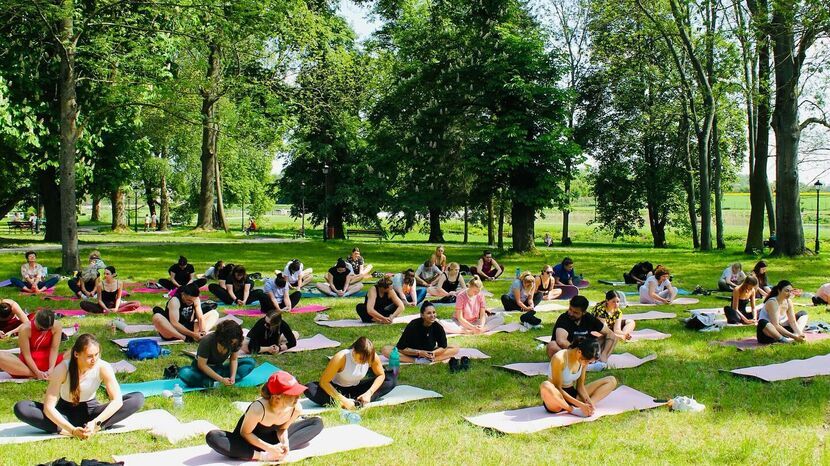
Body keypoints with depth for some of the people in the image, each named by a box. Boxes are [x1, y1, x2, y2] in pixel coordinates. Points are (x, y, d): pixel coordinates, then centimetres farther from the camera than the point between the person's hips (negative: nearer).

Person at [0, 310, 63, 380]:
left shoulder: (56, 326, -15)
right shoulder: (25, 329, -20)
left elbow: (54, 350, -14)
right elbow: (26, 355, -17)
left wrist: (51, 369, -27)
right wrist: (37, 372, -26)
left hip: (48, 361, 1)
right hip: (29, 364, -1)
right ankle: (34, 375, -29)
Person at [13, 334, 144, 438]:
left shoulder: (103, 368, -22)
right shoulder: (62, 370, -24)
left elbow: (117, 400, -24)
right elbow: (49, 407, -26)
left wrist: (95, 423, -38)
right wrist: (72, 430, -38)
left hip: (90, 410, 1)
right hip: (65, 412, 0)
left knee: (138, 399, -23)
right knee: (21, 408, -27)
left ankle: (96, 428, -34)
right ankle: (65, 431, -32)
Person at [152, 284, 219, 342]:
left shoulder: (195, 299, -3)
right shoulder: (175, 301, -21)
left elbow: (200, 318, -5)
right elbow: (174, 323, -30)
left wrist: (202, 331, -24)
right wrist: (192, 334, -36)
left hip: (188, 328, 6)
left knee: (214, 313, 0)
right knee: (157, 317, -36)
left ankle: (200, 336, -28)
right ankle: (185, 338, -36)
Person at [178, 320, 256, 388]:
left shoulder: (234, 342, -15)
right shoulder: (207, 341, -27)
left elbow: (234, 359, -4)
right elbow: (202, 365, -24)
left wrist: (233, 376, -23)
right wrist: (221, 379, -31)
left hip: (219, 369, 5)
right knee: (184, 373, -37)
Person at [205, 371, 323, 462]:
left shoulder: (296, 408, -23)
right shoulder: (259, 408, -39)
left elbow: (282, 429, -3)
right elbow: (245, 433, -21)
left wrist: (285, 442, -24)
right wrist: (269, 448, -29)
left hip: (271, 437, 5)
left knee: (317, 422, -4)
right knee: (212, 437, -36)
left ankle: (280, 451, -20)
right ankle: (261, 456, -29)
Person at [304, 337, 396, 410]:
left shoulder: (372, 357, -20)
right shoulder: (341, 358, -30)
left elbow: (381, 375, -5)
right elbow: (323, 382, -28)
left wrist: (369, 393, -22)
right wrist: (343, 400, -35)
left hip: (356, 389, 4)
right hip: (337, 389, -4)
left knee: (391, 379, -15)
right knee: (310, 389, -33)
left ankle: (357, 402, -27)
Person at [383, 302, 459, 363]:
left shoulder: (438, 327, -17)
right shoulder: (413, 325, -23)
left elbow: (443, 346, -8)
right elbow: (401, 348, -21)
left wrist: (434, 353, -30)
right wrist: (419, 352, -31)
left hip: (430, 352, 2)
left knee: (455, 349, -16)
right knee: (386, 350, -26)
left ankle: (428, 360, -31)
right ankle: (416, 361, -32)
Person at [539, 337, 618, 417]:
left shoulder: (584, 361, -2)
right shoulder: (559, 358, -22)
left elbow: (580, 385, 4)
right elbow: (557, 388, -21)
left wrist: (588, 402, -15)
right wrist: (580, 404, -26)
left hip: (572, 394, 6)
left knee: (611, 380, -1)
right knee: (545, 386, -44)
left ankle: (587, 407, -22)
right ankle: (573, 410, -22)